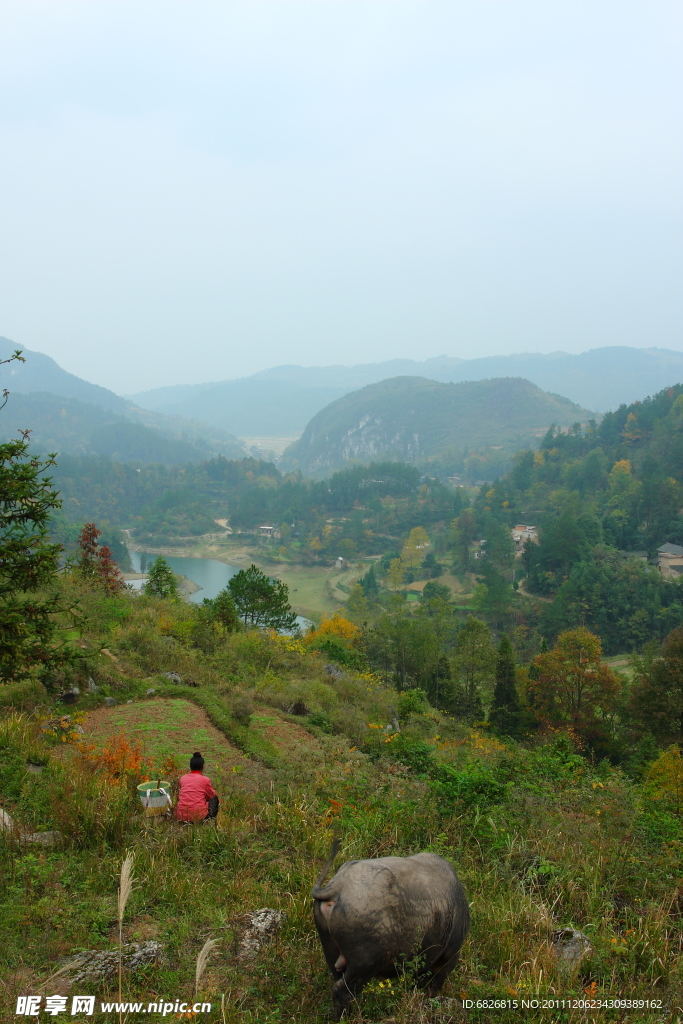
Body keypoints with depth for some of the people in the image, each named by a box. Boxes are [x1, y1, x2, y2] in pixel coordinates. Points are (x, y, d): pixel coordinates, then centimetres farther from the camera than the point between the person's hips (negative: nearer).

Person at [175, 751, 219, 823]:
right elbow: (212, 795, 17)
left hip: (181, 816, 4)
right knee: (215, 798, 22)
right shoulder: (205, 779, -1)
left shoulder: (183, 778, 9)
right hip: (198, 816, -4)